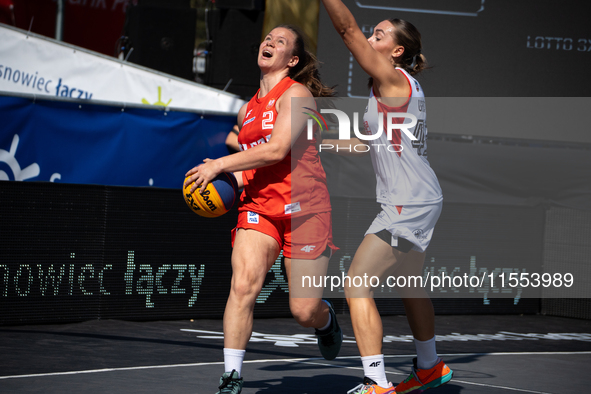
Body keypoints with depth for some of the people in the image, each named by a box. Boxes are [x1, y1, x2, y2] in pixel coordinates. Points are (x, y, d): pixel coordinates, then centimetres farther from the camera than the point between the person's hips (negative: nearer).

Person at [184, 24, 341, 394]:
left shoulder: (296, 94, -5)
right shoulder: (247, 110, 17)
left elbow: (277, 149, -18)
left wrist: (219, 164, -14)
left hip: (303, 207, -5)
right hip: (258, 208, 5)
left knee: (305, 311, -3)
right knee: (243, 284, -21)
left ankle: (327, 318, 35)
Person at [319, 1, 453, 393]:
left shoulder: (393, 79, -13)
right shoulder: (403, 87, 13)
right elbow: (373, 140, 23)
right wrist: (320, 142, 22)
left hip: (408, 206, -10)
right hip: (420, 201, 10)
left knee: (356, 286, -10)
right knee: (409, 286, 26)